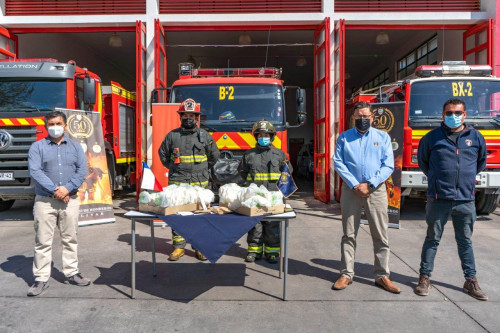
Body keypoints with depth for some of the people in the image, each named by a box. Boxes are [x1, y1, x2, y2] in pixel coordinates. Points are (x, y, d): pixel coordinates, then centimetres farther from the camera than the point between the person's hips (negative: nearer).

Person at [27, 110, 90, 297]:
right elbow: (34, 171, -9)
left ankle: (71, 273, 21)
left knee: (70, 239, 9)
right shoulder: (37, 147, 4)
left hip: (70, 200, 2)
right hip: (44, 201, -2)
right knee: (43, 241, 2)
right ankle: (41, 279, 12)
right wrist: (54, 190, -18)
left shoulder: (75, 147, 11)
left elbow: (82, 170, 0)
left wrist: (67, 188, -14)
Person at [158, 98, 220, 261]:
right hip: (177, 183, 1)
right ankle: (179, 246, 14)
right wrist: (173, 168, 13)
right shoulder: (172, 135, 7)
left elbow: (214, 156, 16)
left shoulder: (204, 135, 7)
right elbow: (163, 153, 19)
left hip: (199, 183, 0)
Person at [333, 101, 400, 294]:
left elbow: (388, 166, 1)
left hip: (376, 191, 0)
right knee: (349, 234, 6)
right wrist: (355, 185, -11)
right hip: (351, 190, 0)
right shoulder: (344, 137, 8)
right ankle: (346, 274, 15)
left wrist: (370, 184, -11)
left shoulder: (383, 137, 9)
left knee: (380, 235, 4)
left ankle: (382, 276, 16)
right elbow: (338, 163, -1)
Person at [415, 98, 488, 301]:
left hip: (466, 200, 2)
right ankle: (425, 277, 17)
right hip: (438, 199, -2)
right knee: (433, 239, 7)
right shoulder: (432, 137, 0)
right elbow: (422, 161, 15)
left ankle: (471, 280, 25)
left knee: (465, 241, 13)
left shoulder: (476, 137, 6)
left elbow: (481, 162, 22)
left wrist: (467, 177, 18)